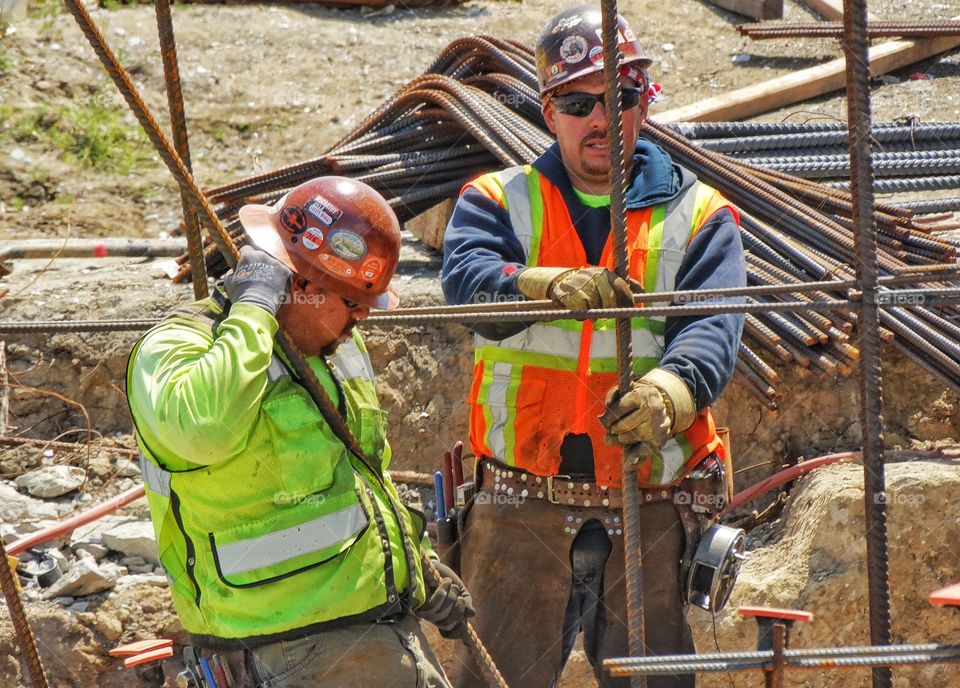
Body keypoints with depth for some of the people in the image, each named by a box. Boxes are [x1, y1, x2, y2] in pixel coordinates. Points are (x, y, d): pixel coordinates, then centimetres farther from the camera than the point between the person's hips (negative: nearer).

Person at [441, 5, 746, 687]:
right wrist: (552, 285, -35)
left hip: (649, 517, 0)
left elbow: (712, 327, -10)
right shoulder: (500, 201, 9)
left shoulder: (698, 216, 8)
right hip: (521, 509, 0)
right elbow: (467, 279, -13)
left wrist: (669, 392, -33)